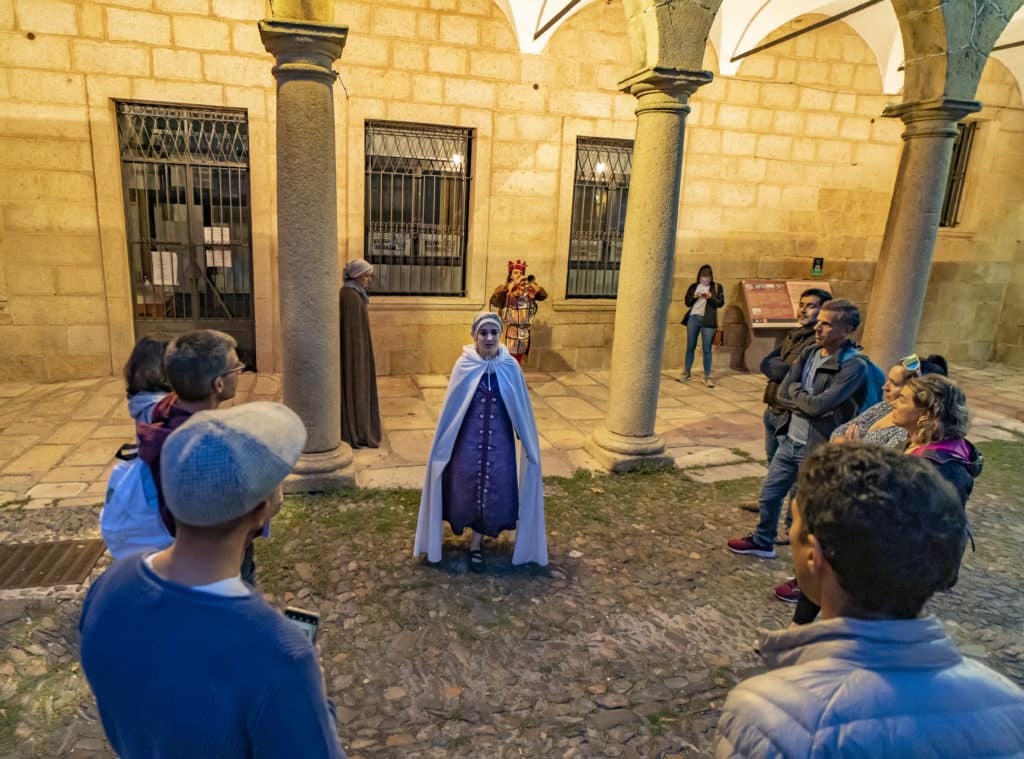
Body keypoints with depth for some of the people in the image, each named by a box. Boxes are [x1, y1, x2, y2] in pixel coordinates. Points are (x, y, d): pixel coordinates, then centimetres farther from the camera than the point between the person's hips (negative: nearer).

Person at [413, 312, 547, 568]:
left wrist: (529, 443, 5)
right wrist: (442, 443, 2)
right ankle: (477, 529, 42)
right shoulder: (464, 366, -9)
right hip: (469, 439, 0)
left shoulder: (510, 367, -7)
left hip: (499, 440, 1)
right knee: (467, 485, 11)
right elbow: (451, 407, -1)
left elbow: (521, 408, 1)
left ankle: (476, 542, 26)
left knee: (496, 488, 6)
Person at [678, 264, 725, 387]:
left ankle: (707, 377, -2)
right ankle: (686, 373, 18)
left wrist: (710, 297, -16)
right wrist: (694, 297, -10)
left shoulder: (717, 287, 6)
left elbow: (720, 303, 0)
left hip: (707, 320, -2)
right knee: (690, 347, 8)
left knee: (706, 349, -5)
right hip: (693, 318, 2)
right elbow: (687, 302, 8)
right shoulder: (693, 287, 11)